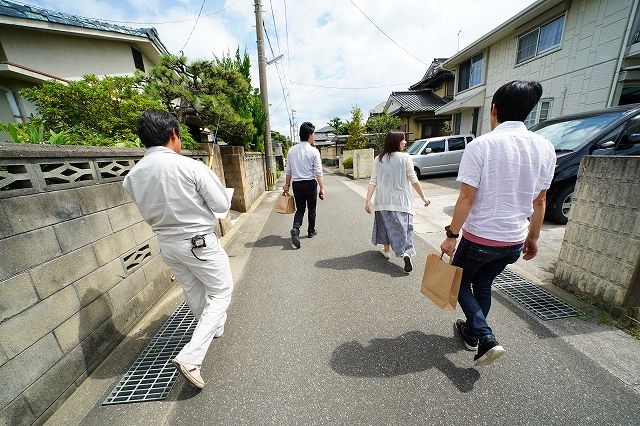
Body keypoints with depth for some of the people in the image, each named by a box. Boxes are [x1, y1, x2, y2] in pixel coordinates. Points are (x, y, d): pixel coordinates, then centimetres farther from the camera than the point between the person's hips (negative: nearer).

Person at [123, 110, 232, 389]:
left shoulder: (132, 176, -2)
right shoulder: (191, 167, -21)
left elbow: (149, 214, 10)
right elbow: (222, 204, -14)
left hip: (166, 244, 7)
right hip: (199, 242, -6)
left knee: (193, 290, 25)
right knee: (220, 292, 12)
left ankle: (214, 328, 50)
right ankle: (190, 357, 6)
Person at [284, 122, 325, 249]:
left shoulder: (292, 150, 3)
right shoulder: (313, 151, -9)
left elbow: (288, 170, 8)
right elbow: (318, 172, -12)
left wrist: (287, 184, 17)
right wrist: (322, 188, -9)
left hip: (296, 184, 3)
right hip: (310, 183, -3)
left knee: (300, 209, 12)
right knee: (311, 209, 15)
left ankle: (295, 229, -12)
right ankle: (311, 231, 30)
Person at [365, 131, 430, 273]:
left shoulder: (378, 159, 1)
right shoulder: (405, 157, -7)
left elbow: (373, 181, -4)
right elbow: (413, 180, -5)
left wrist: (368, 200, -3)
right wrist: (423, 197, 4)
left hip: (384, 201, 3)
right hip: (401, 201, -3)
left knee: (388, 224, 18)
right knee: (403, 226, 4)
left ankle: (386, 250, 30)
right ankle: (406, 253, -13)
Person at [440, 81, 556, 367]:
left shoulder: (481, 146, -17)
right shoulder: (545, 148, 2)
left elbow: (467, 198, -19)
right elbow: (539, 201, 8)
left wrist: (451, 235, -10)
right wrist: (533, 237, 19)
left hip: (479, 238, -5)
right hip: (515, 241, 6)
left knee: (461, 282, 20)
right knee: (483, 284, 24)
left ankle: (486, 339, 9)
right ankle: (471, 333, 41)